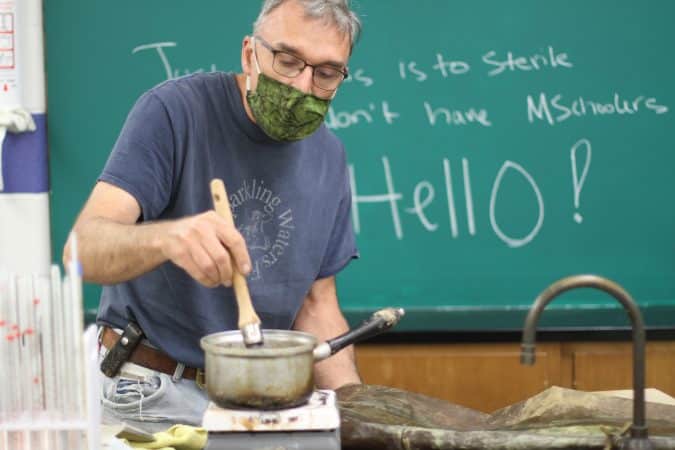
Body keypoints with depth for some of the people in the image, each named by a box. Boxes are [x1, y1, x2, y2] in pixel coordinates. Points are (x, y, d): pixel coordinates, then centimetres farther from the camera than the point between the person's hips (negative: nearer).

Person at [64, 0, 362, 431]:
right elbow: (83, 248, -23)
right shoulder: (173, 111, -13)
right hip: (147, 394, -4)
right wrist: (165, 238, -43)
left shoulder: (329, 157, 3)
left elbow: (315, 305, 8)